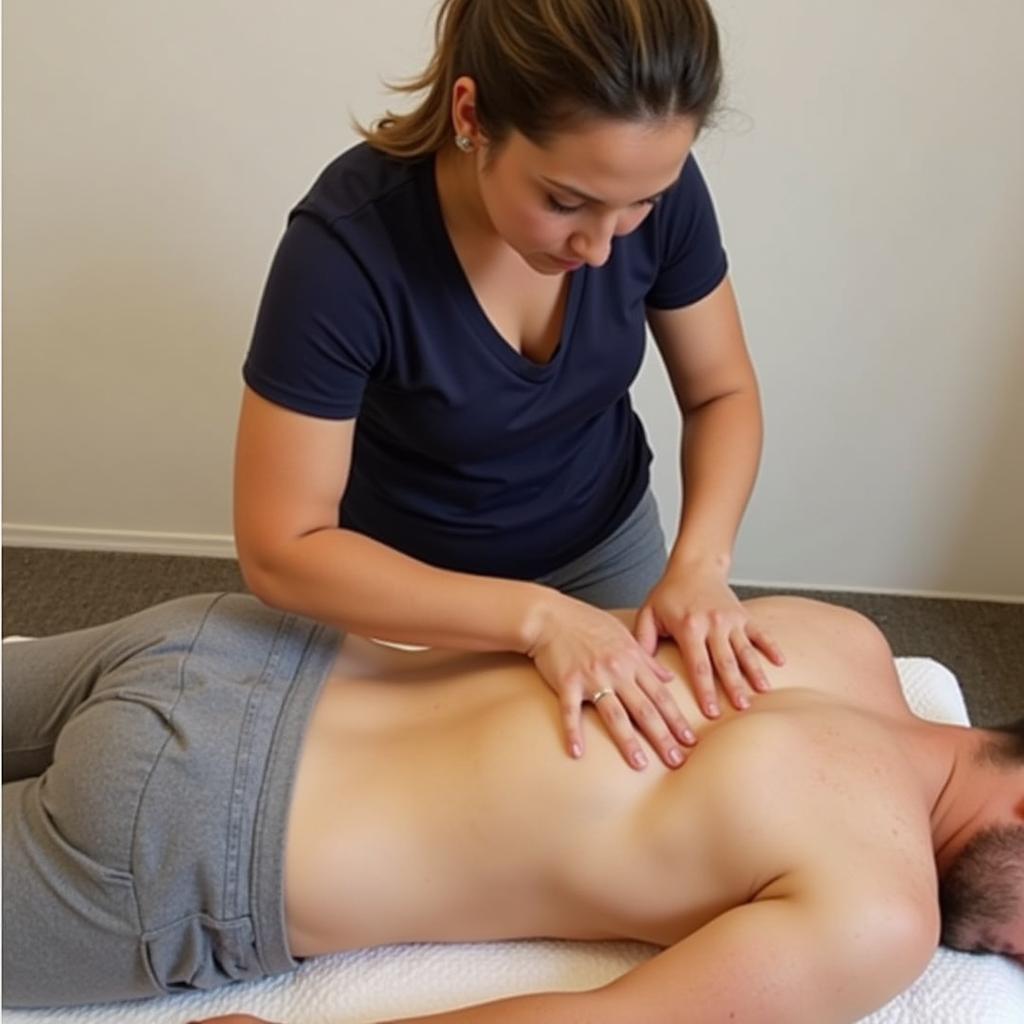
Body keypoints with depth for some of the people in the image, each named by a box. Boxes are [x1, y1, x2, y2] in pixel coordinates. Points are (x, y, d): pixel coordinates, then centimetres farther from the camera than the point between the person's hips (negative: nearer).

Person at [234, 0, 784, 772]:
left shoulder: (651, 181, -23)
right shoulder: (347, 244, -33)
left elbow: (721, 392, -9)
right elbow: (281, 550, -29)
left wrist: (699, 563, -26)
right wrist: (535, 615, -37)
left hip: (607, 541, 3)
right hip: (408, 581, -2)